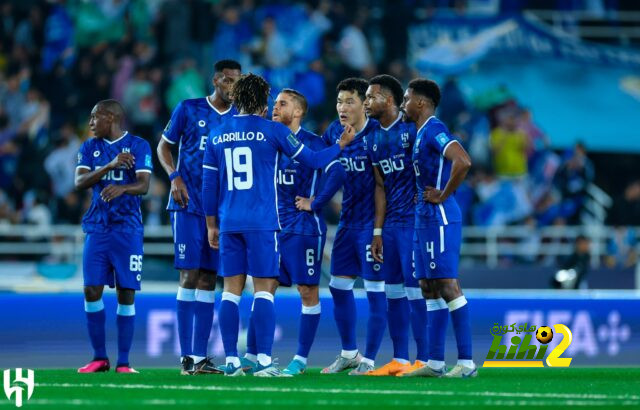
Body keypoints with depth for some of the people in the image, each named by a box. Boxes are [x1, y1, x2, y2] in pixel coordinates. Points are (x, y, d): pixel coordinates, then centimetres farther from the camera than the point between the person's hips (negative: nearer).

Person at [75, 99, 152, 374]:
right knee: (92, 291, -3)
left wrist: (122, 188, -32)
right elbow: (79, 182, -4)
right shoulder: (90, 147, 11)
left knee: (126, 294, -3)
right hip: (97, 228, 3)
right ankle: (99, 357, 7)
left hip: (127, 229, -3)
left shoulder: (138, 146, 0)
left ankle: (123, 361, 1)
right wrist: (110, 166, -18)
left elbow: (144, 185, -11)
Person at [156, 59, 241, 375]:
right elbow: (164, 145, 7)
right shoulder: (188, 109, 1)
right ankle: (186, 356, -4)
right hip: (189, 206, -3)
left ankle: (199, 356, 5)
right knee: (189, 276, -6)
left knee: (208, 281, 3)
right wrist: (174, 177, -8)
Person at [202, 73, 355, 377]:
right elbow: (312, 160, 3)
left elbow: (208, 184, 12)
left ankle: (231, 361, 5)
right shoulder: (272, 131, -2)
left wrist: (211, 225, 20)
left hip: (229, 224, 4)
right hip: (261, 223, -4)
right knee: (264, 289, -2)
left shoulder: (217, 135, 9)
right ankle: (263, 361, -8)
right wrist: (341, 145, 20)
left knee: (231, 290, 6)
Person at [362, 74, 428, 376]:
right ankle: (399, 360, 14)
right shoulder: (375, 139, 14)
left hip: (412, 218, -8)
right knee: (392, 289, 8)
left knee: (414, 288, -8)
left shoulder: (411, 129, -11)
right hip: (390, 223, 8)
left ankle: (423, 360, -3)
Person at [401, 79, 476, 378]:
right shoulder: (422, 132, 17)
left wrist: (443, 196, -19)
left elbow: (463, 162, -29)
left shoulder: (434, 130, -14)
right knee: (429, 289, 11)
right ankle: (435, 362, 15)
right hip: (425, 219, 11)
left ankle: (466, 362, -10)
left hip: (439, 218, -11)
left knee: (448, 286, -10)